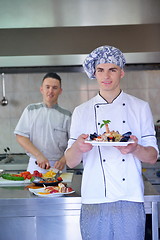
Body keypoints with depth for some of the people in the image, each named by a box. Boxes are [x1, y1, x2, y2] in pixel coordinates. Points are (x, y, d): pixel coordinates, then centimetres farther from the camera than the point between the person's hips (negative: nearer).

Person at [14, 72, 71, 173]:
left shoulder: (66, 115, 4)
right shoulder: (31, 110, 6)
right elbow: (20, 136, 0)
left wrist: (63, 160, -15)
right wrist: (39, 156, -11)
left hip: (57, 166, 0)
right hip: (35, 165, 1)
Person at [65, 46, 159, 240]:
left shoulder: (140, 107, 6)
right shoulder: (81, 112, 7)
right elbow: (71, 162, 5)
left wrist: (135, 149, -16)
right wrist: (78, 147, -17)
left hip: (130, 200, 0)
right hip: (94, 200, 1)